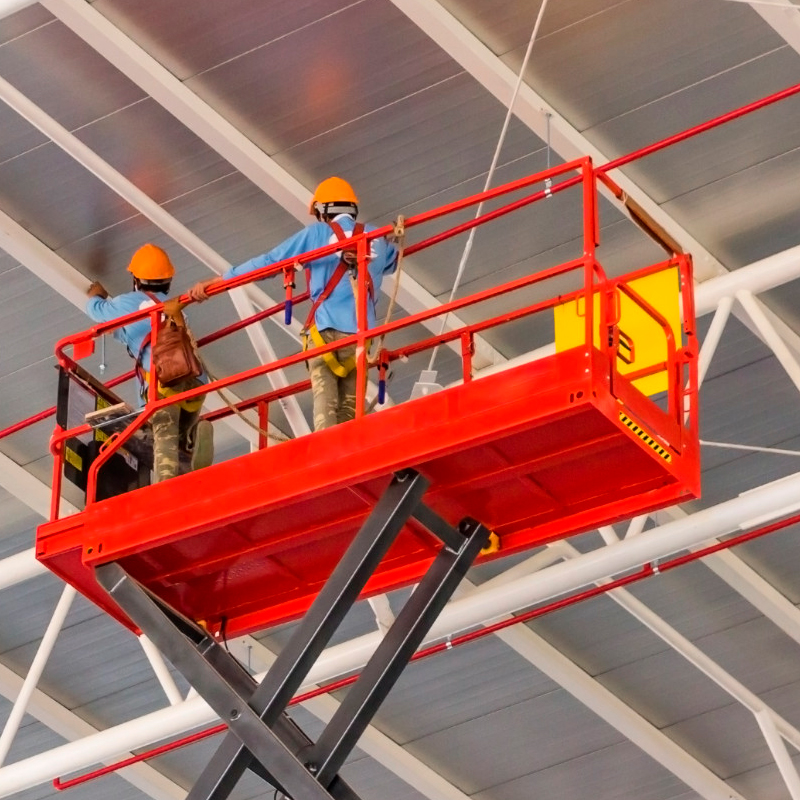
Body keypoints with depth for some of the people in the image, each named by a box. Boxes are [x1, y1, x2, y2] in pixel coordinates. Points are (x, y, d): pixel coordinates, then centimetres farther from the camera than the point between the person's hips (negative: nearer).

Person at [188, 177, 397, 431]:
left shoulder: (317, 234, 5)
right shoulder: (377, 239, 16)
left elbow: (267, 262, 3)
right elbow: (393, 260, 40)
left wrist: (211, 283, 6)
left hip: (325, 329, -3)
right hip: (361, 333, 3)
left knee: (324, 402, -7)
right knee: (349, 407, 5)